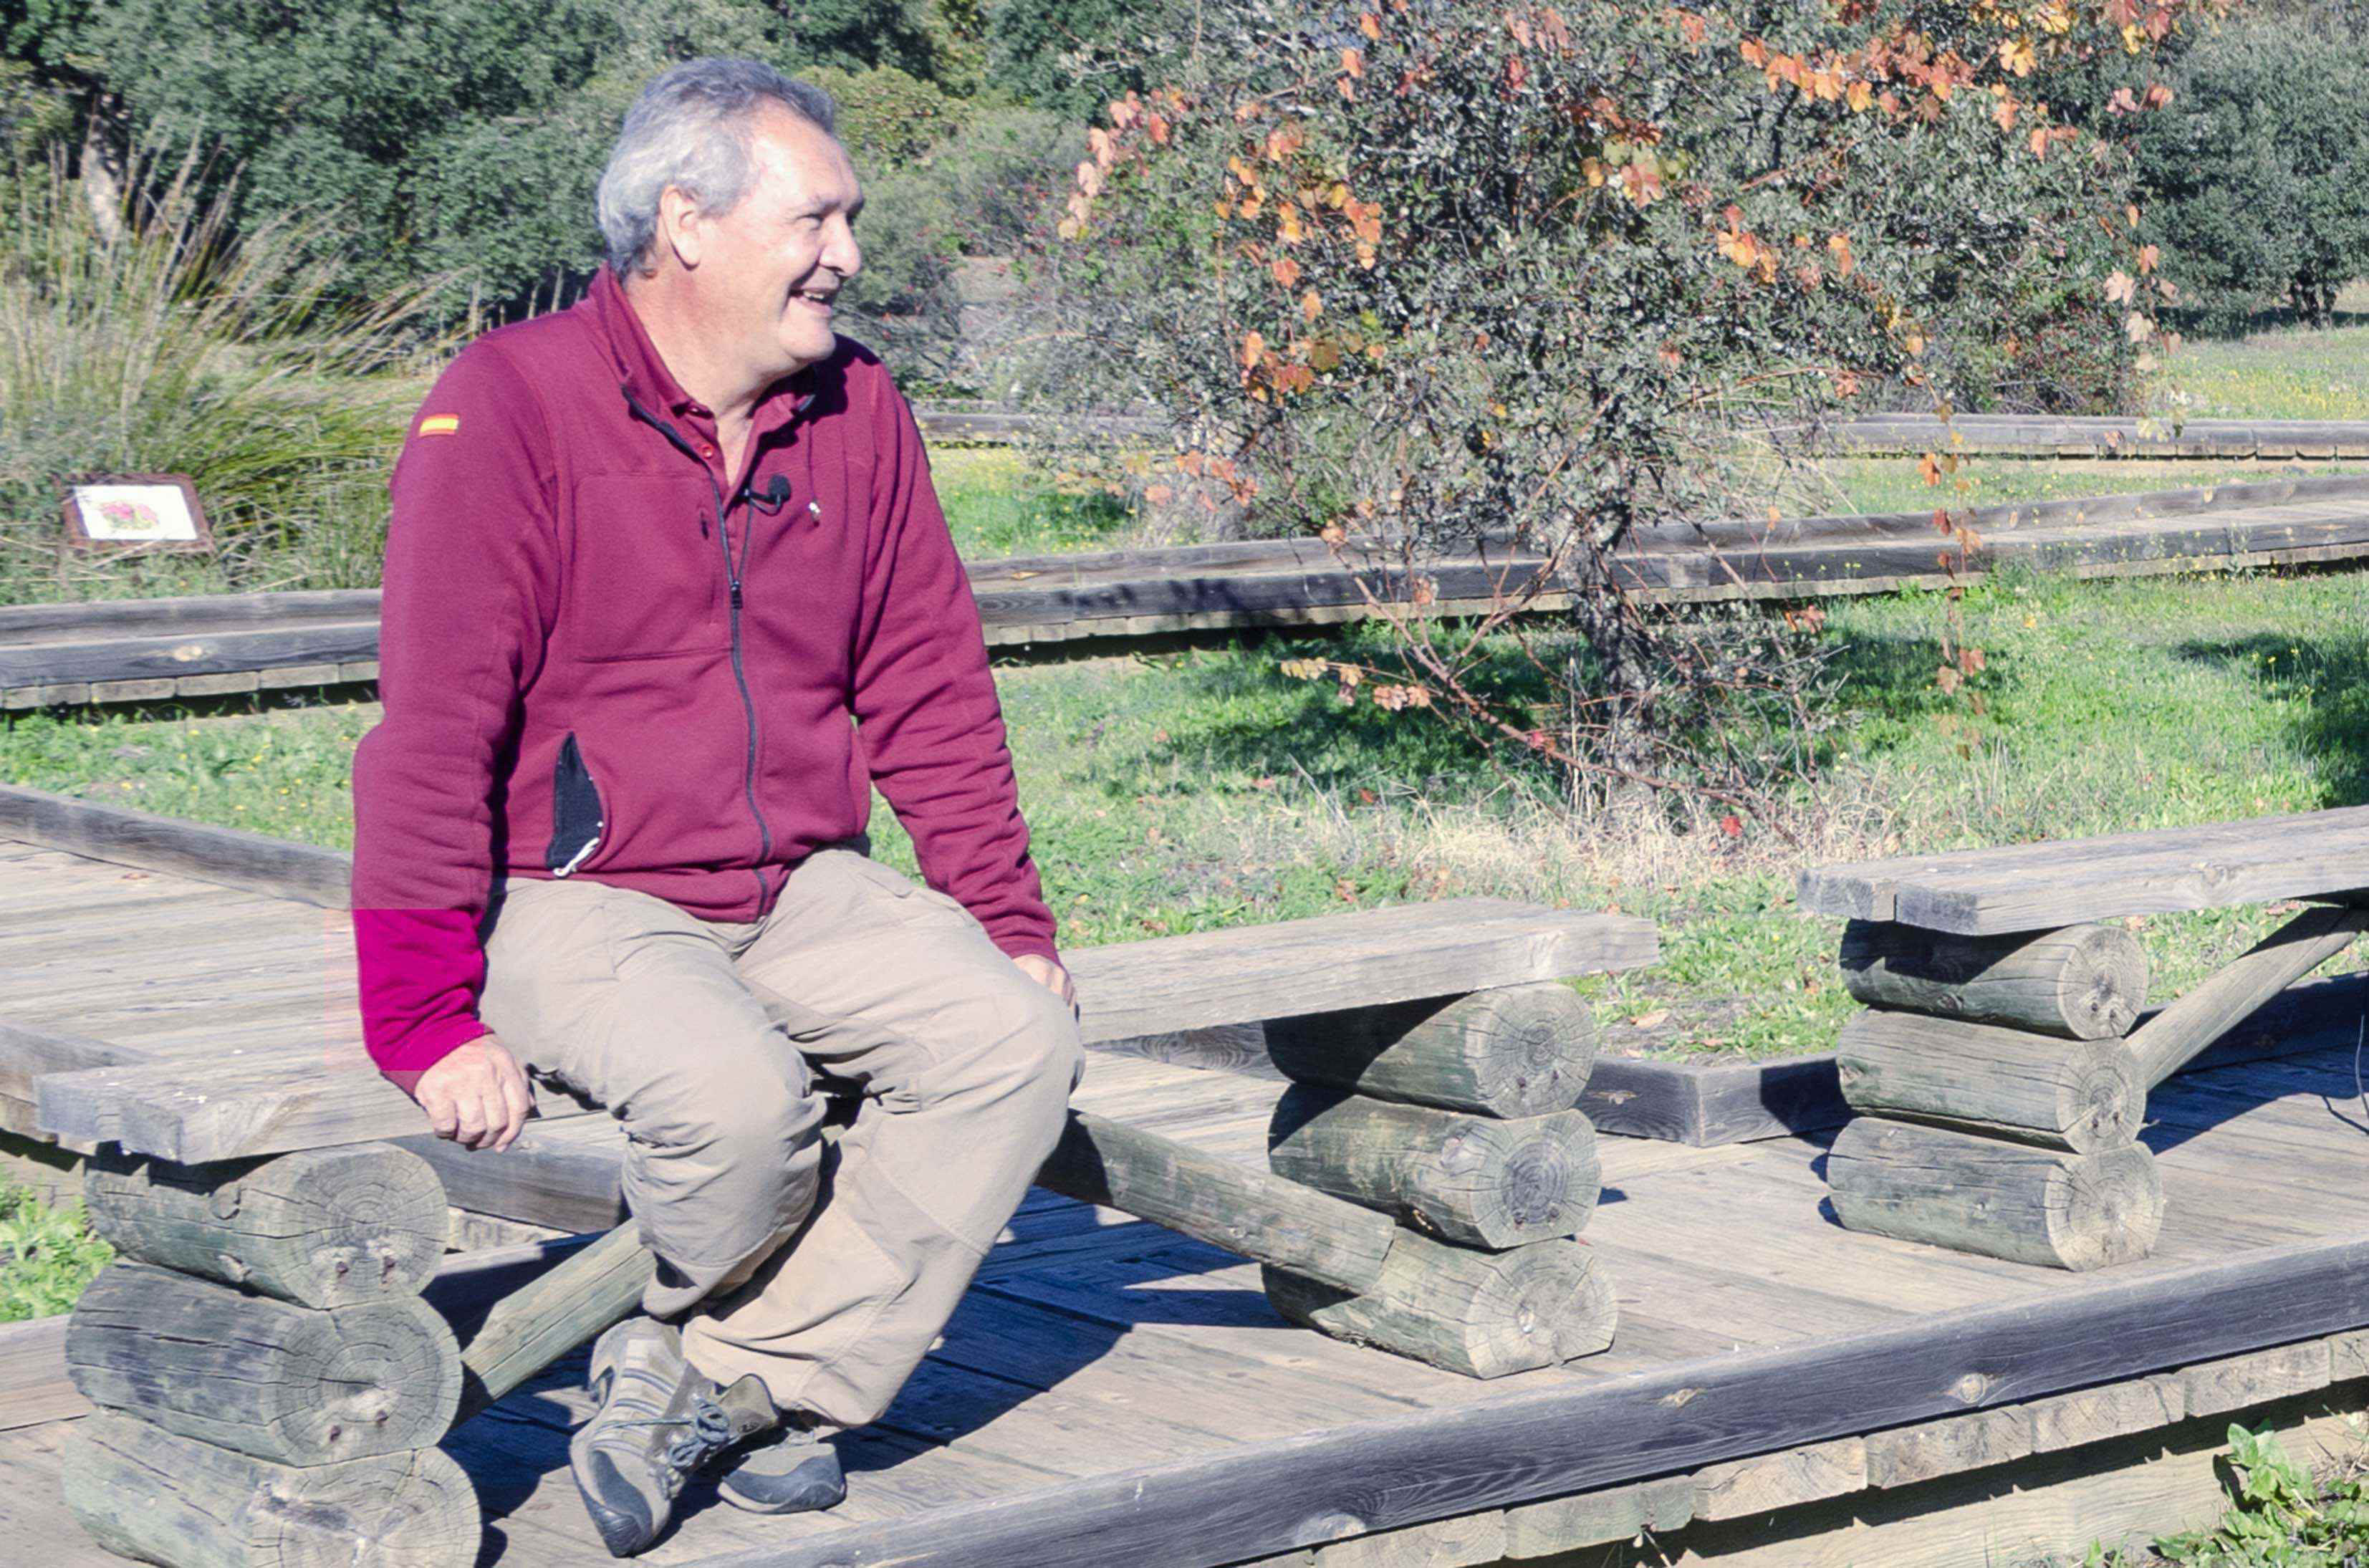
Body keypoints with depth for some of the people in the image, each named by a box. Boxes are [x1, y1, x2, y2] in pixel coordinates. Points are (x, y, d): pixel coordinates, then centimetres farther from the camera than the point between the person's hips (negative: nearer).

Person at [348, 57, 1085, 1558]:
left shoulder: (859, 411, 6)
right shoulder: (509, 408, -12)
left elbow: (929, 689, 14)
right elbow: (432, 730, -16)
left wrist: (1008, 919, 7)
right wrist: (430, 1022, -20)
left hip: (806, 890, 6)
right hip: (575, 902, -6)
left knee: (1018, 1036, -18)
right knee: (739, 1090, -33)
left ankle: (731, 1381, -12)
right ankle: (718, 1325, 2)